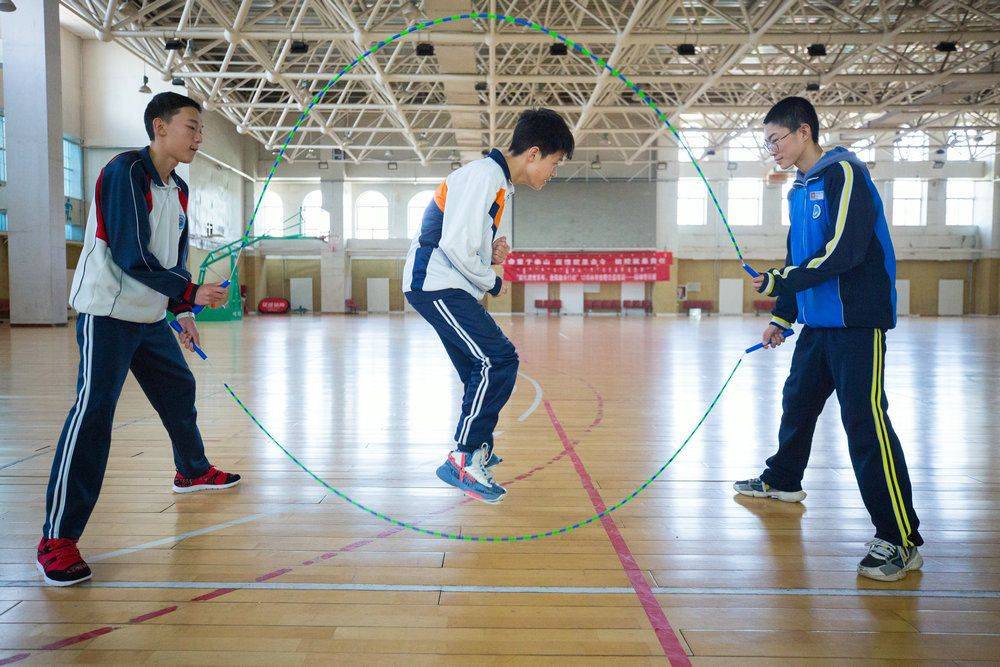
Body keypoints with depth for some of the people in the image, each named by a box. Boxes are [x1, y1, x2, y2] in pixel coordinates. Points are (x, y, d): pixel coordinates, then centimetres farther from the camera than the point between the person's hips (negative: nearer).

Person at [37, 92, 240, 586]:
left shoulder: (178, 190, 10)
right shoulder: (126, 172, -15)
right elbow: (131, 256, -22)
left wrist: (181, 314, 10)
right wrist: (189, 294, -20)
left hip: (150, 317, 9)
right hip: (107, 315, -9)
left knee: (179, 389, 18)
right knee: (93, 413, -14)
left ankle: (192, 471, 41)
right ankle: (57, 539, -9)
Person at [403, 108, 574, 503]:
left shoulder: (501, 185, 17)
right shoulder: (484, 175, -15)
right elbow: (455, 245, -22)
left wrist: (492, 251, 3)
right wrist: (492, 282, -7)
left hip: (449, 288, 10)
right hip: (435, 283, -10)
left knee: (484, 372, 13)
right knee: (500, 360, -17)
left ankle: (477, 452, 27)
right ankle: (462, 460, -11)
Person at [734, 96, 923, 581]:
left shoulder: (843, 173, -10)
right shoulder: (799, 190, 16)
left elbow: (843, 252, -21)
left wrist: (780, 281, -15)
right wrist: (781, 318, 22)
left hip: (857, 322, -9)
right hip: (817, 323, 9)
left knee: (865, 422, -11)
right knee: (796, 402, 19)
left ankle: (901, 541, -5)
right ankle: (781, 481, 40)